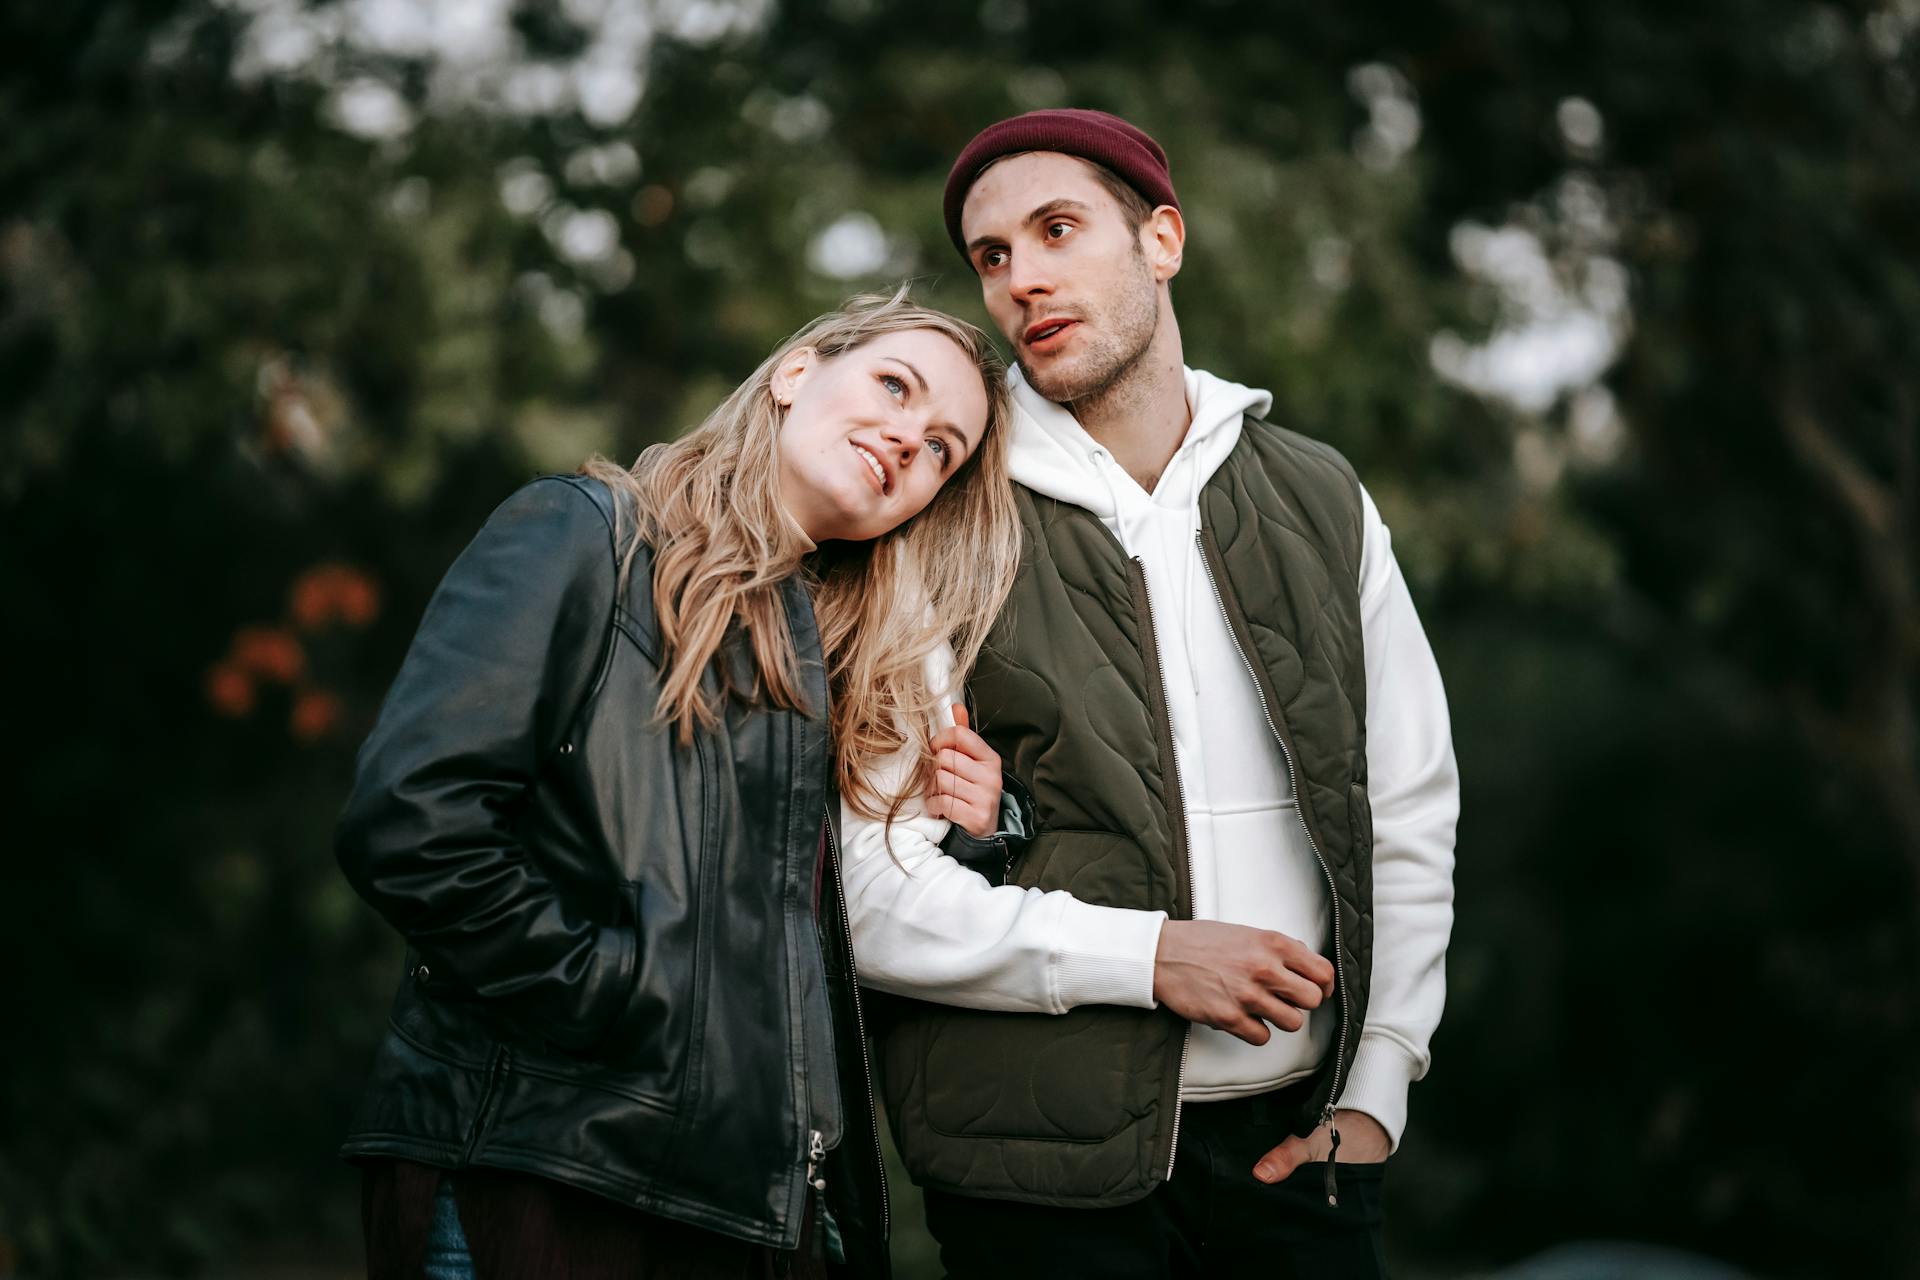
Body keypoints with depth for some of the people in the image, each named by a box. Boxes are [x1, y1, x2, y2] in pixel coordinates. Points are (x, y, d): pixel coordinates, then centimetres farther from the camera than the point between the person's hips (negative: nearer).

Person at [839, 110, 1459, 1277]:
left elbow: (1409, 816, 12)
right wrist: (1149, 958, -15)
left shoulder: (1320, 501, 9)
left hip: (1296, 1142, 3)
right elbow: (864, 889, -10)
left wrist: (1373, 1092, 4)